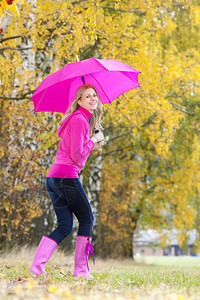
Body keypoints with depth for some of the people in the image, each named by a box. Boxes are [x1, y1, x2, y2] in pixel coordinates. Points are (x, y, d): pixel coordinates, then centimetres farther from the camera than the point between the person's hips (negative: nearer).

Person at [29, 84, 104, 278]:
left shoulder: (82, 119, 22)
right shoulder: (79, 120, -10)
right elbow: (77, 156, -15)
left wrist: (93, 147, 14)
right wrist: (93, 140, -3)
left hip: (53, 178, 9)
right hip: (67, 176, -9)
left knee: (65, 227, 9)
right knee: (87, 219, 4)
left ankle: (37, 265, -2)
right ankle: (80, 269, 6)